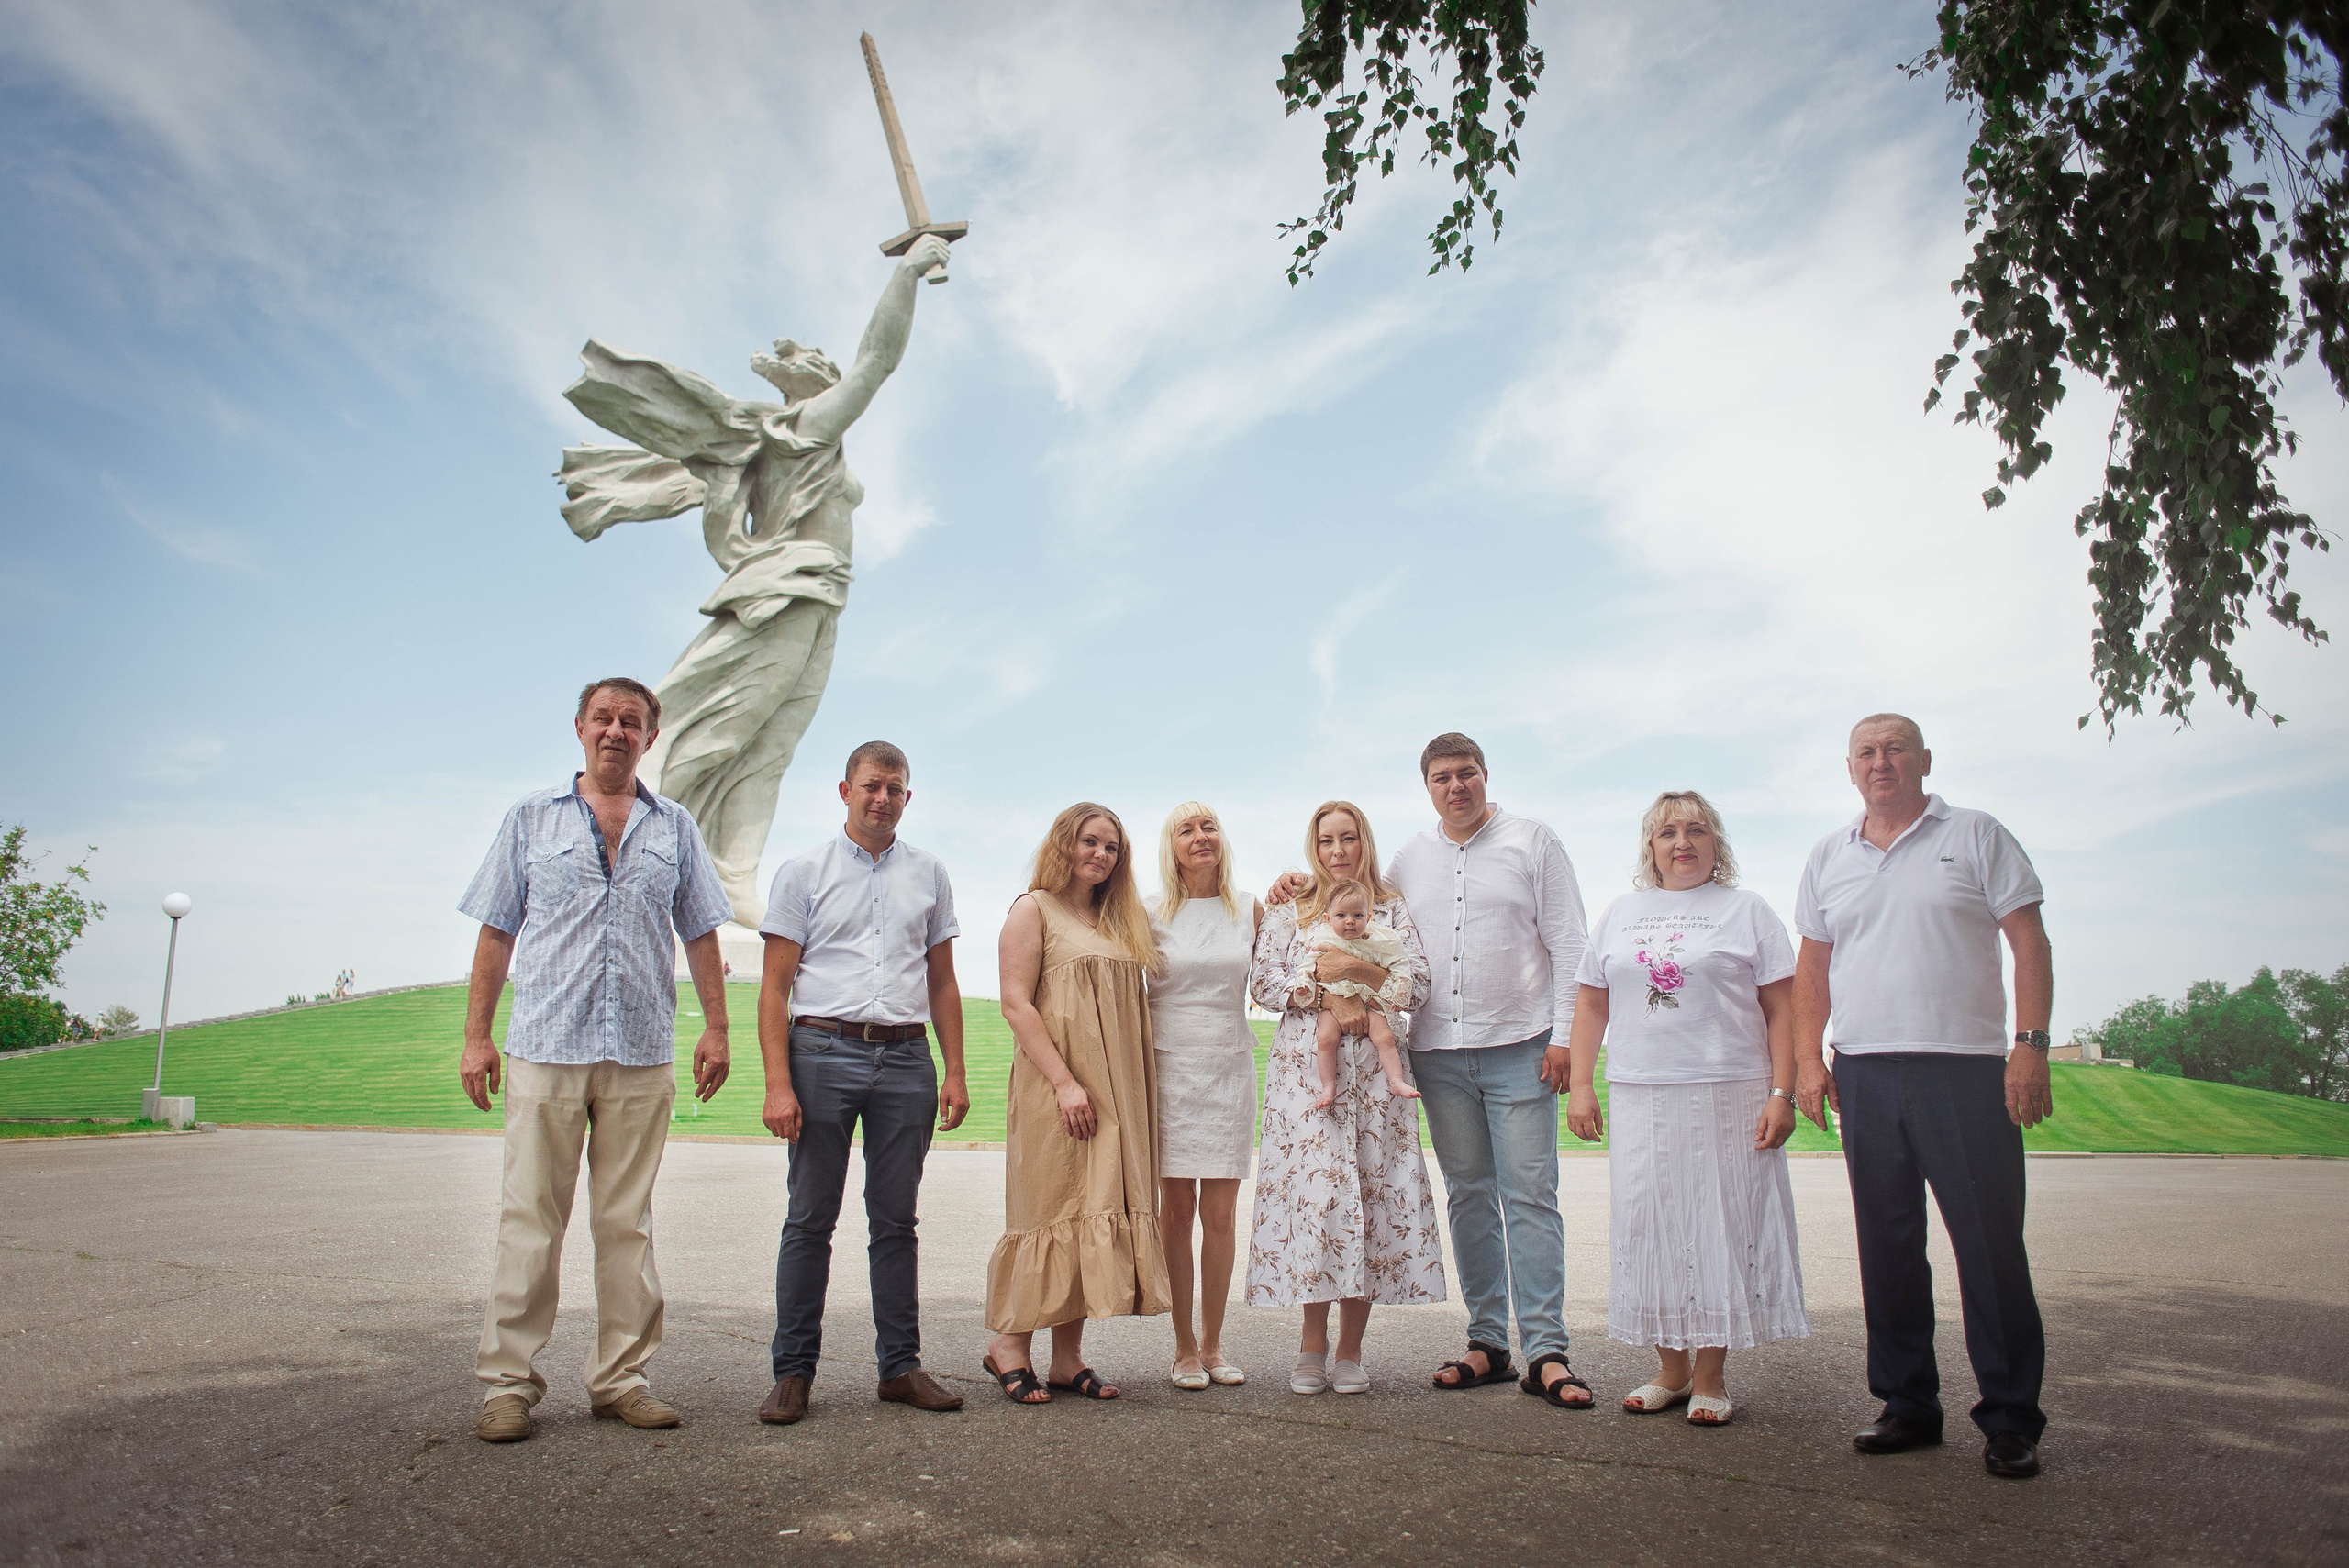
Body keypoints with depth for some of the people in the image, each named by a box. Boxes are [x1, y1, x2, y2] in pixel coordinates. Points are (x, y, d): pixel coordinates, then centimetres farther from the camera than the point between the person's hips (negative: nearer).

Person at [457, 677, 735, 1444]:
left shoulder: (675, 828, 13)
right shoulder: (532, 817, 11)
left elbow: (700, 935, 14)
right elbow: (497, 933, 8)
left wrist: (715, 1028, 7)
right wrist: (476, 1035, 2)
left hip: (642, 1055, 1)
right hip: (546, 1048, -1)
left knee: (626, 1223, 6)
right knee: (530, 1221, 0)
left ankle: (620, 1379, 14)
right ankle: (508, 1381, 9)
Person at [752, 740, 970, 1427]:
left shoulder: (929, 875, 13)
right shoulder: (803, 872, 5)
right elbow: (775, 984, 0)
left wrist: (955, 1072, 8)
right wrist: (778, 1082, -10)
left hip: (906, 1060, 3)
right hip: (824, 1053, -2)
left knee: (896, 1221, 7)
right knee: (811, 1219, 1)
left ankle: (900, 1366, 15)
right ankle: (794, 1371, 11)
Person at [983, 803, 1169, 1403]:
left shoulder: (1122, 922, 19)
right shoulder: (1033, 909, -1)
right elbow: (1016, 1003, -10)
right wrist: (1065, 1082, -17)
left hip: (1117, 1092, 6)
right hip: (1056, 1087, -6)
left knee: (1100, 1208, 4)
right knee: (1052, 1208, -4)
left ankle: (1069, 1357, 10)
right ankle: (1011, 1343, 10)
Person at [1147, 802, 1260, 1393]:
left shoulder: (1250, 911, 7)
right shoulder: (1152, 916, 3)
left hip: (1230, 1070, 1)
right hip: (1168, 1068, -1)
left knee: (1219, 1214, 4)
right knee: (1176, 1211, 1)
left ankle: (1213, 1344, 16)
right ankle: (1184, 1347, 12)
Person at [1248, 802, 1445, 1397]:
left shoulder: (1392, 911, 12)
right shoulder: (1288, 911, 12)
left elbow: (1419, 986, 3)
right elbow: (1263, 979, 1)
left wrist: (1358, 968, -12)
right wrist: (1329, 997, -12)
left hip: (1374, 1069, 1)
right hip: (1304, 1066, -1)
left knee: (1371, 1192, -3)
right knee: (1313, 1188, -7)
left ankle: (1349, 1349, 6)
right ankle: (1314, 1343, 6)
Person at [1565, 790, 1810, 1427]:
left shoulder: (1746, 910, 5)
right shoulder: (1620, 914, 14)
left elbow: (1782, 1009, 1)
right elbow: (1590, 1005, 13)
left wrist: (1781, 1094, -8)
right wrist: (1580, 1086, 5)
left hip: (1727, 1097, -3)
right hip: (1638, 1096, 3)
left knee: (1718, 1225, 0)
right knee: (1648, 1227, 5)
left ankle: (1709, 1378, 12)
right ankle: (1670, 1369, 18)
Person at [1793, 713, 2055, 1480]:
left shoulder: (1976, 835, 4)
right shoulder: (1828, 857, 14)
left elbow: (2029, 942, 0)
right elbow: (1812, 965, 17)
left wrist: (2031, 1045, -10)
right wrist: (1808, 1058, 6)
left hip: (1964, 1068, -3)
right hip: (1863, 1073, 4)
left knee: (1990, 1245, -3)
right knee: (1886, 1245, 8)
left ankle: (2010, 1419, 9)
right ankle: (1907, 1404, 19)